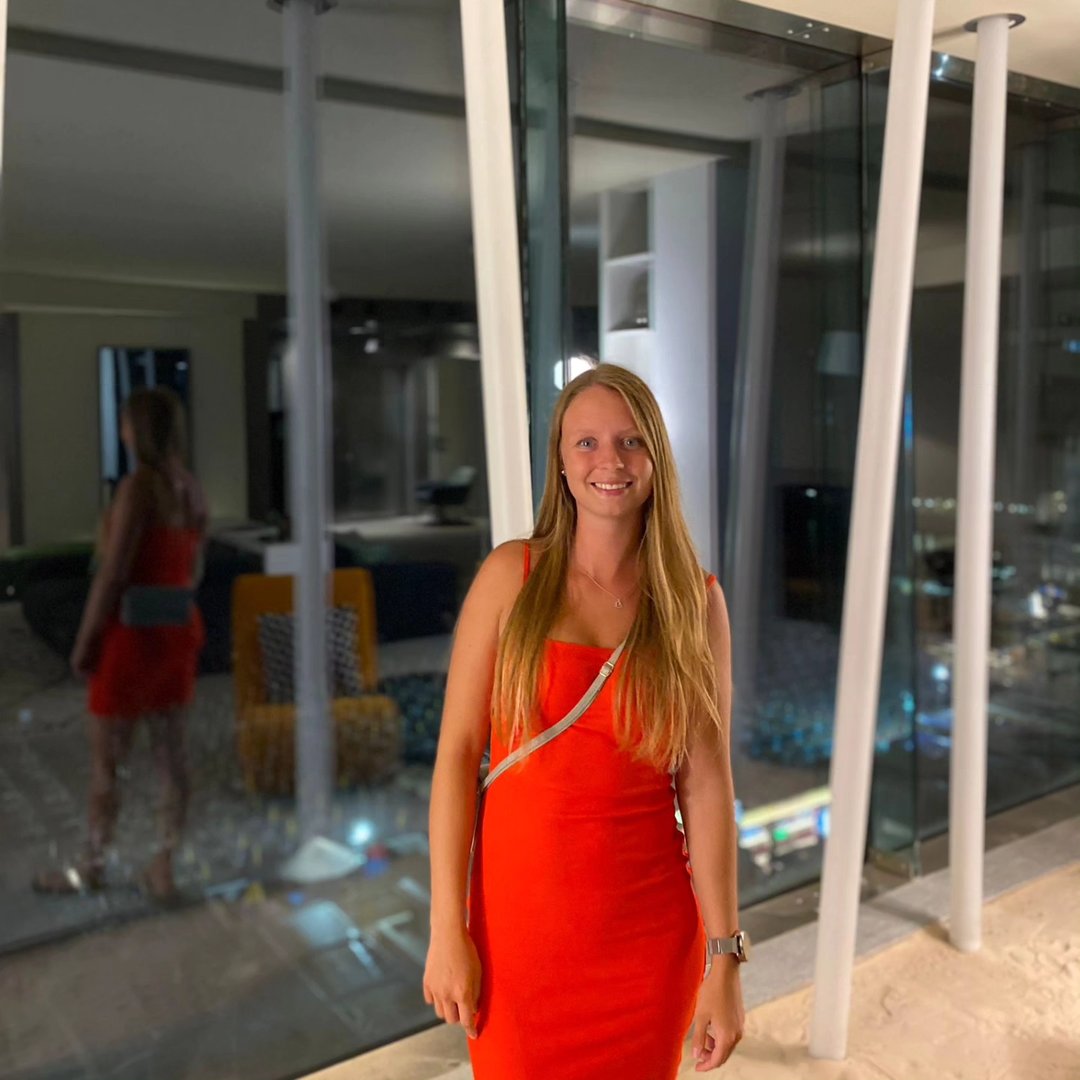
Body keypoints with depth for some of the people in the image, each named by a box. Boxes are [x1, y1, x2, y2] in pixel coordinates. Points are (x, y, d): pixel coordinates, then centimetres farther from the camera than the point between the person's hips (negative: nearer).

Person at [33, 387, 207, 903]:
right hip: (179, 630, 8)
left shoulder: (137, 487, -18)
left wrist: (83, 645, -9)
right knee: (170, 752, 12)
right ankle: (165, 870, 20)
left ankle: (92, 867, 27)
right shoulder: (192, 490, 7)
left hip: (134, 635, -8)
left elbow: (111, 576, -18)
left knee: (104, 760, 10)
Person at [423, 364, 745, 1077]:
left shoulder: (694, 599, -3)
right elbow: (457, 752, -6)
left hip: (648, 932, 1)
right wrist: (446, 929, -8)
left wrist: (726, 962, -5)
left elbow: (706, 783, -5)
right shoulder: (511, 575, -5)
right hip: (518, 918, 0)